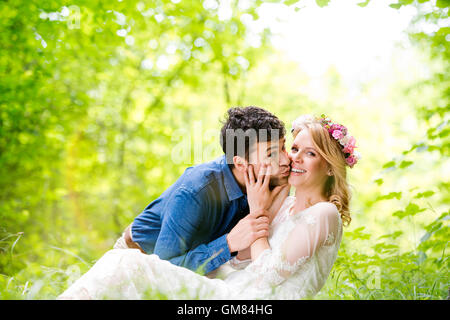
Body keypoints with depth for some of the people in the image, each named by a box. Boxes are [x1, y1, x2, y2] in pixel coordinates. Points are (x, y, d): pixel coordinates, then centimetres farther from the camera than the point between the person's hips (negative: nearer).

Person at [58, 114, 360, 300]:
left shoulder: (324, 214, -9)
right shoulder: (286, 204, 16)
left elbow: (268, 275, -16)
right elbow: (241, 262, 12)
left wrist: (258, 211, -8)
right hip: (230, 291, 9)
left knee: (130, 264, -16)